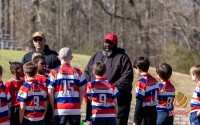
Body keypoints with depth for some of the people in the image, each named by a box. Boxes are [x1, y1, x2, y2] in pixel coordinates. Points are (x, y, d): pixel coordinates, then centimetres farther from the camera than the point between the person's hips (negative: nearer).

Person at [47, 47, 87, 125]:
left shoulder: (54, 72, -1)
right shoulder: (77, 72, 4)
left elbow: (50, 92, -4)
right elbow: (81, 91, 5)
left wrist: (53, 107, 7)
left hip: (60, 109, -1)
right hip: (75, 109, 1)